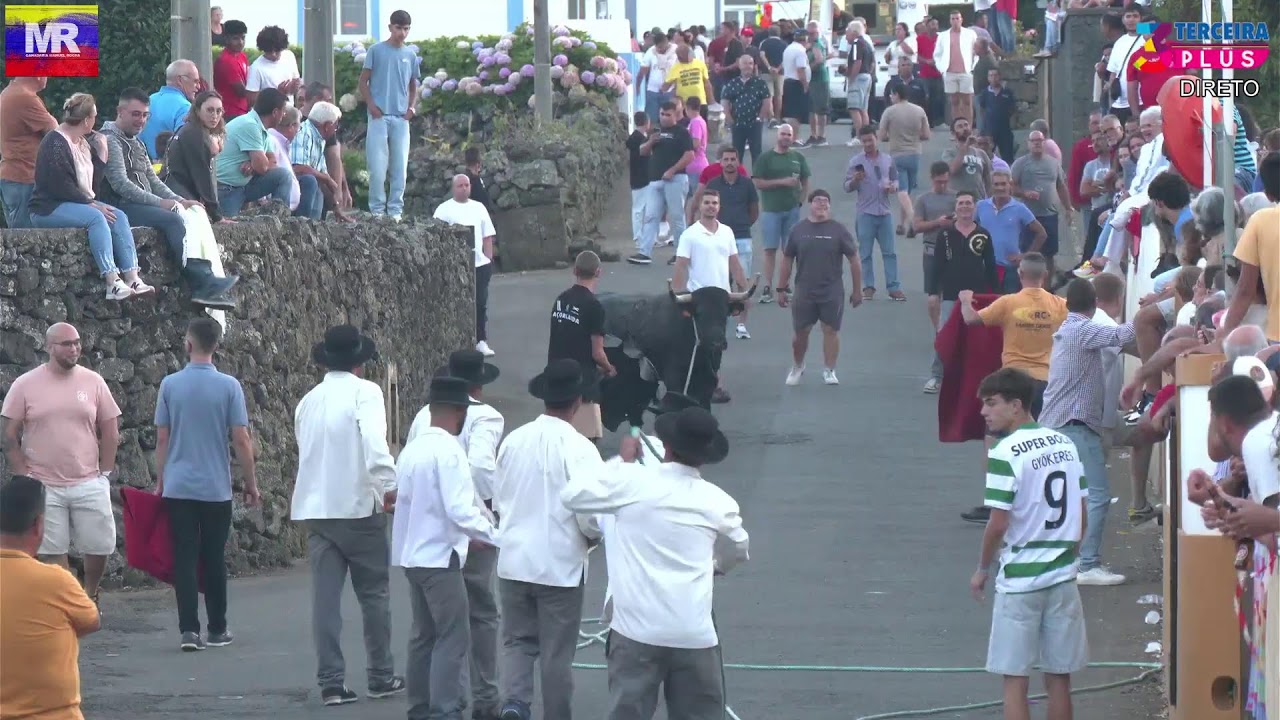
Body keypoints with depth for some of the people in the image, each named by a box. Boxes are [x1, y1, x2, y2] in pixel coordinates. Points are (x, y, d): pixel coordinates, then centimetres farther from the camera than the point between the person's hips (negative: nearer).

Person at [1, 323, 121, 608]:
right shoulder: (25, 385, -3)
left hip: (89, 485, 2)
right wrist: (23, 478, -6)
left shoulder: (93, 382, 3)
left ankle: (89, 596, 29)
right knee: (52, 553, 2)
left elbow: (110, 431, 8)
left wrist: (105, 472, 1)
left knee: (99, 547, 4)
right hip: (44, 487, -2)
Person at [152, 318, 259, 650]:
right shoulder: (229, 386, -6)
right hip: (216, 487, 0)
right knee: (213, 559, 9)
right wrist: (251, 483, 5)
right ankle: (217, 629, 15)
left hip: (178, 487, 0)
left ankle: (189, 629, -7)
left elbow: (162, 439, 2)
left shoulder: (170, 385, -2)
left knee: (184, 559, 1)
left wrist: (160, 480, 13)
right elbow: (241, 440, -5)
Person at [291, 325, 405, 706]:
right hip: (359, 506, -5)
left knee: (325, 597, 3)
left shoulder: (308, 401, 12)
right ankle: (381, 677, 16)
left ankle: (331, 682, 0)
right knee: (374, 593, 9)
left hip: (315, 508, 5)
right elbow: (374, 443, -24)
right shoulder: (364, 392, -7)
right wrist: (389, 484, -27)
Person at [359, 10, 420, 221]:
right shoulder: (376, 51, 1)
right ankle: (377, 209, 1)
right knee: (377, 165, -6)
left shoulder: (410, 55, 12)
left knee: (400, 166, 3)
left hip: (401, 118, 4)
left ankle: (395, 209, 8)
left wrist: (412, 106, 4)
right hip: (379, 116, -4)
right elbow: (363, 81, 3)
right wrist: (371, 105, -10)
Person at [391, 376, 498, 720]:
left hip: (413, 554, 9)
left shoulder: (412, 449, 8)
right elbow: (460, 510, -22)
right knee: (453, 638, -6)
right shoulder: (448, 450, -16)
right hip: (440, 556, -9)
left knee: (425, 635, 14)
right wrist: (498, 536, -14)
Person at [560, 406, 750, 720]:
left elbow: (572, 495, 6)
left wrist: (621, 461, 17)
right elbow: (737, 553, 21)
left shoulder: (633, 482, -6)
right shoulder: (717, 502, 2)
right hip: (695, 634, 1)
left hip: (637, 629, -1)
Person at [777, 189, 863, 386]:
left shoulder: (838, 230, -1)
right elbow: (787, 260, 10)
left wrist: (857, 290, 2)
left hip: (832, 291, -1)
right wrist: (781, 288, 8)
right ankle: (797, 368, 25)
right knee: (801, 332, 5)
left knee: (831, 330, -1)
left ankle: (829, 371, 10)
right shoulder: (799, 230, 4)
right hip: (804, 291, 1)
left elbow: (854, 260, 3)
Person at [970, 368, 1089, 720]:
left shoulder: (1005, 453, -14)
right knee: (1059, 678, 9)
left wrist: (982, 570, -1)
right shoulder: (1065, 444, 6)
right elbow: (1081, 516, 9)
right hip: (1063, 577, 6)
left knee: (1015, 679, 0)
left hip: (1019, 581, -6)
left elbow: (998, 524, -15)